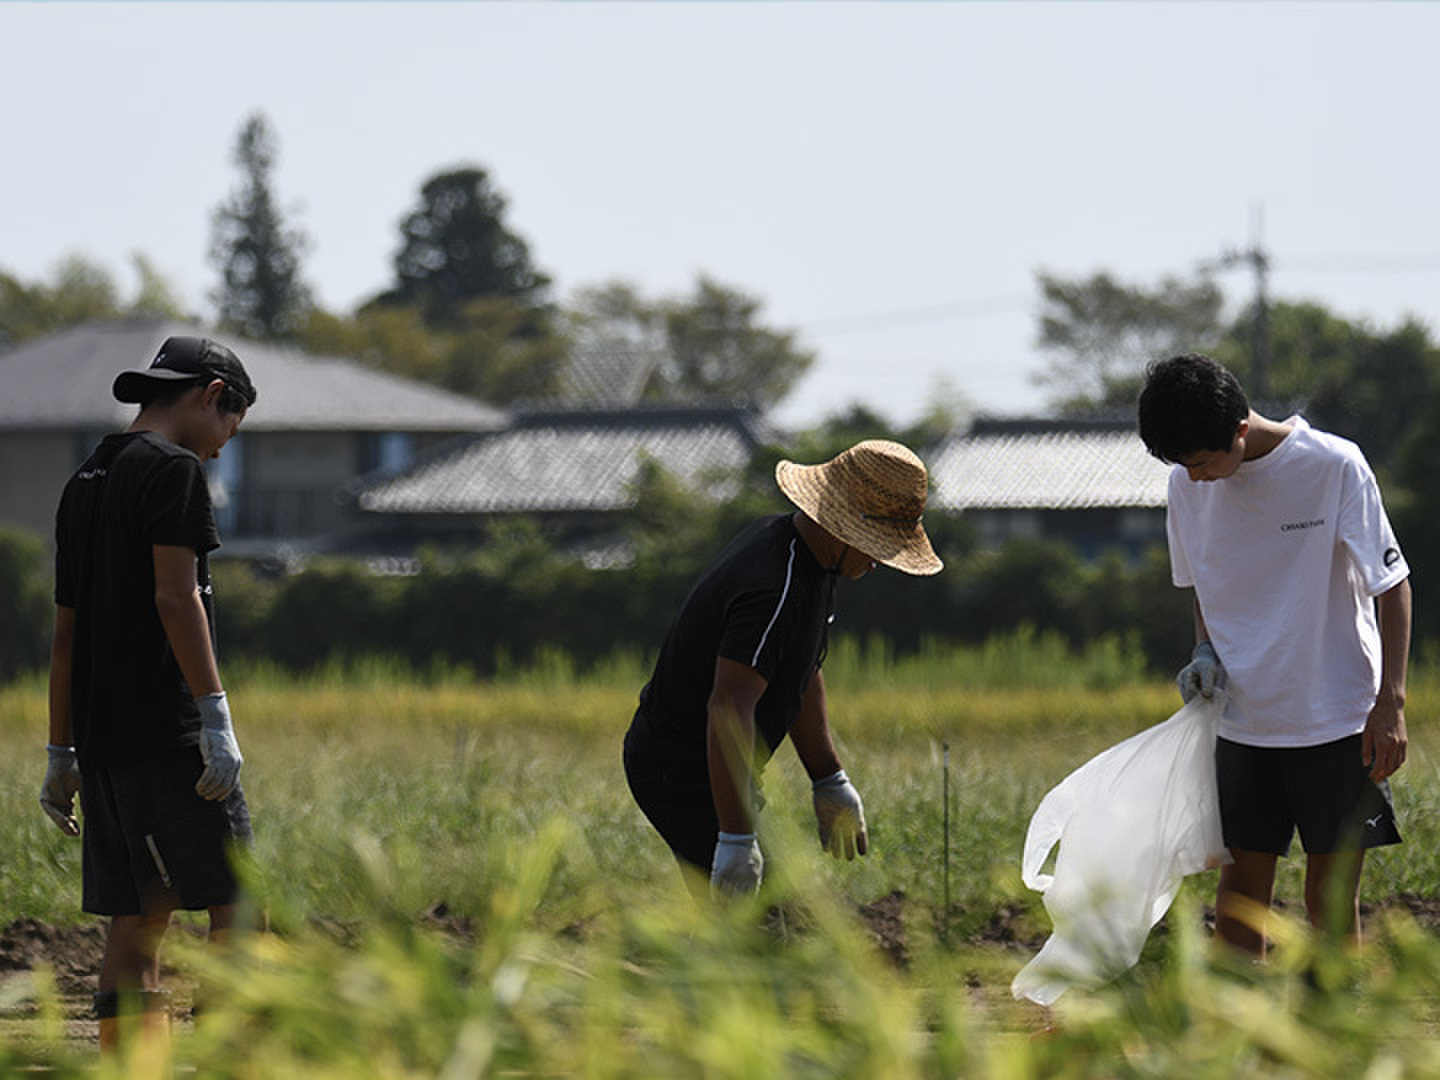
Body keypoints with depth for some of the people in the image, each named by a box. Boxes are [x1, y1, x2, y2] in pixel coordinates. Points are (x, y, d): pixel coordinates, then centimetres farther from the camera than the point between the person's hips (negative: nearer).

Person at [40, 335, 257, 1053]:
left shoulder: (85, 481, 20)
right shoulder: (173, 469, -6)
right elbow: (174, 596, -16)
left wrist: (62, 753, 24)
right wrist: (215, 712, -19)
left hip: (101, 735, 8)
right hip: (166, 729, -8)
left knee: (137, 920, 7)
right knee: (233, 900, -7)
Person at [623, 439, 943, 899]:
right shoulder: (773, 592, -29)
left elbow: (802, 677, 17)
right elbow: (728, 710, -37)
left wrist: (829, 782, 20)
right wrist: (736, 840, -40)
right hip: (683, 774, -10)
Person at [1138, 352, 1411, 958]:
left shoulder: (1334, 466, -13)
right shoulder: (1187, 485, 0)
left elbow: (1391, 583, -6)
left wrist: (1391, 702, -12)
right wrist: (1207, 652, -1)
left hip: (1337, 720, -4)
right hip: (1244, 719, 4)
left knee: (1333, 893, -2)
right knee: (1243, 883, 2)